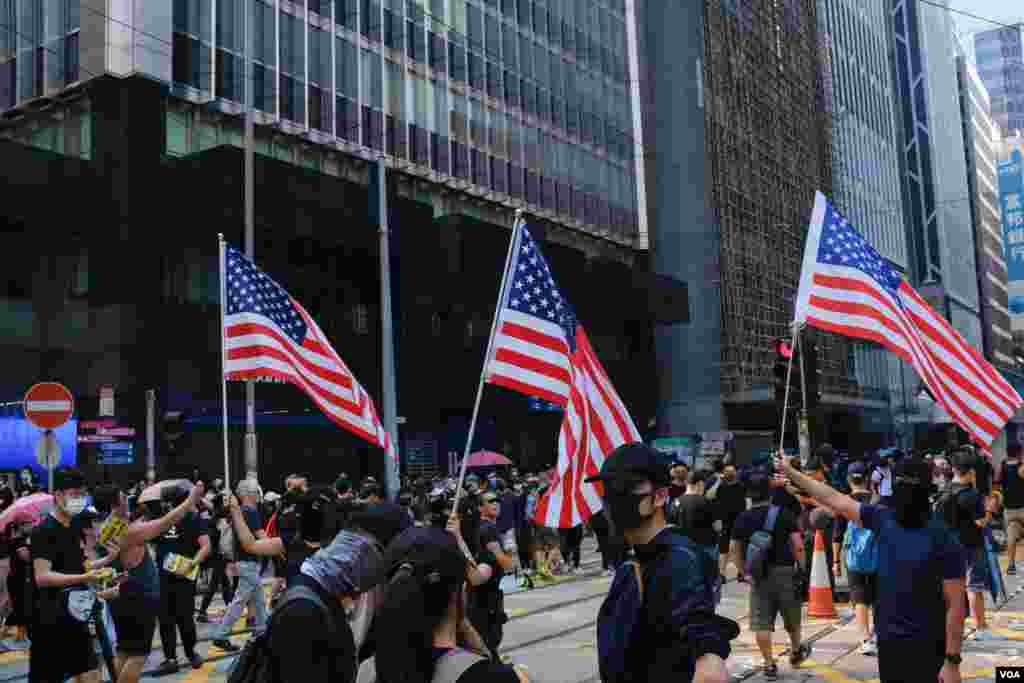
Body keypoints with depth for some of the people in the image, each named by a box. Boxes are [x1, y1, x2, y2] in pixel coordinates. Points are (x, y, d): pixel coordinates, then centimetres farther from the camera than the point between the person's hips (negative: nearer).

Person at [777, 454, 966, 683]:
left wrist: (952, 661, -15)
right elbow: (836, 500, 10)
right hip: (887, 641, 5)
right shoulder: (883, 519, 1)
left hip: (925, 648, -5)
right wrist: (790, 472, 14)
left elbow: (955, 606, -12)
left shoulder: (942, 540, -13)